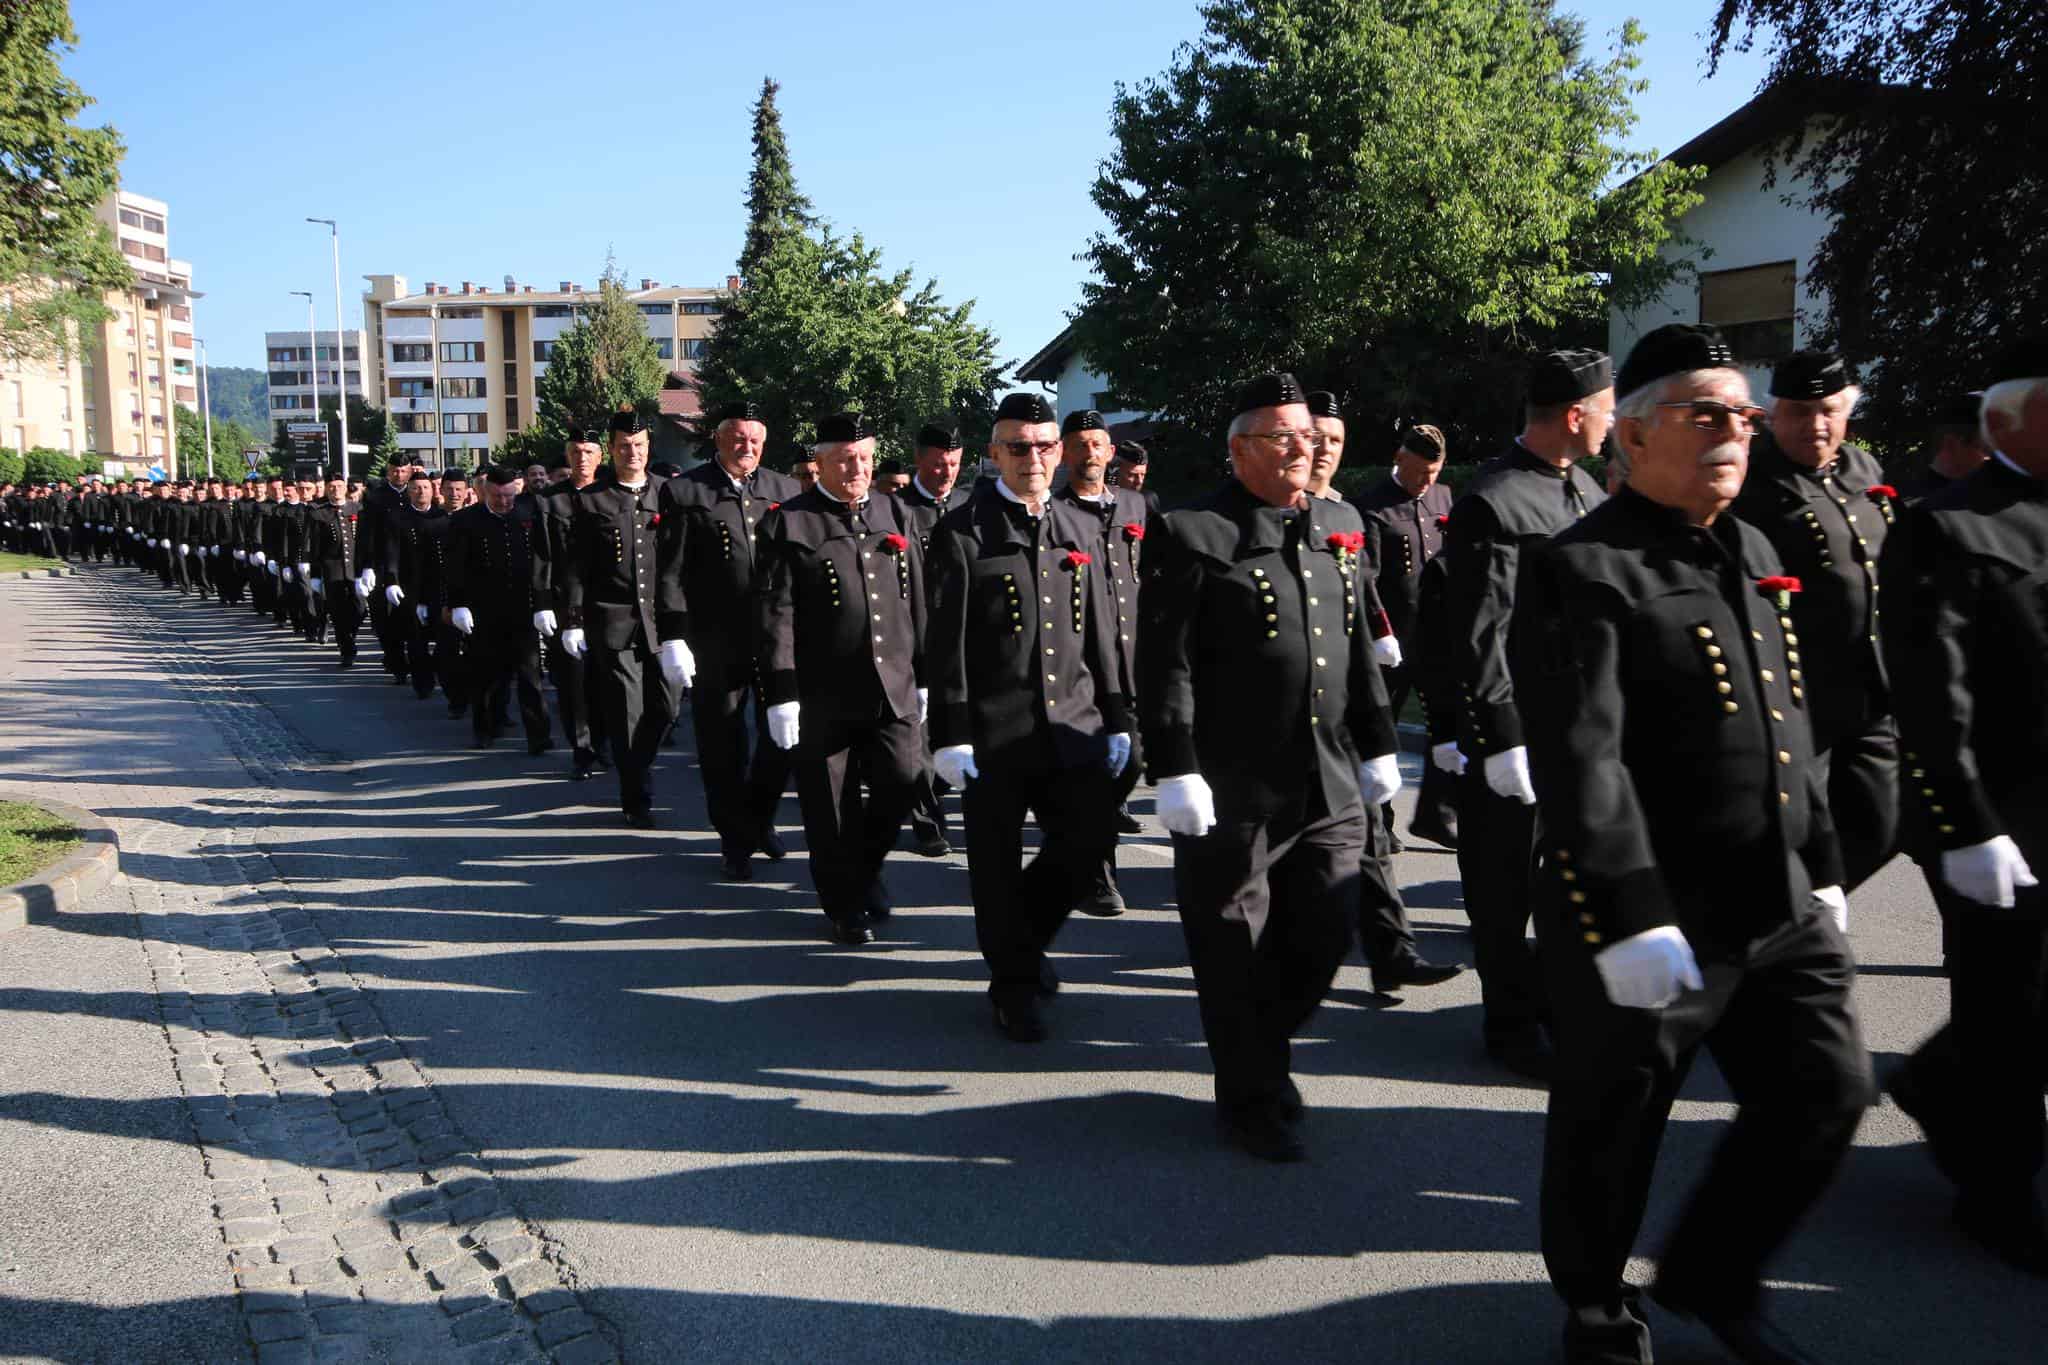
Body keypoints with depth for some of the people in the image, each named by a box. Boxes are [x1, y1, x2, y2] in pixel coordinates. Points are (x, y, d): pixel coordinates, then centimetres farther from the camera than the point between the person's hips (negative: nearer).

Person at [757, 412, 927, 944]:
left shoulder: (895, 514, 11)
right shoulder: (788, 524, -5)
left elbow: (917, 601, 13)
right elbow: (776, 616, -9)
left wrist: (923, 676, 11)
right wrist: (781, 695, -13)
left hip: (893, 690, 4)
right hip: (823, 697, -4)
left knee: (902, 783, 0)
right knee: (832, 806, 5)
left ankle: (864, 867, 29)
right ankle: (844, 903, 23)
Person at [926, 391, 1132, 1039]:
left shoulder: (1082, 527, 10)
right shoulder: (962, 533, -5)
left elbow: (1101, 631, 13)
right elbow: (945, 642, -8)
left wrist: (1115, 719, 10)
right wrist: (951, 735, -12)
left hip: (1072, 723, 4)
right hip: (993, 734, -4)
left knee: (1090, 840, 5)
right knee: (998, 863, 5)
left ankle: (1024, 934, 32)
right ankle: (1013, 985, 24)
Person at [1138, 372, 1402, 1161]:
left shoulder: (1333, 533, 13)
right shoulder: (1192, 536, -8)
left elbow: (1358, 651, 19)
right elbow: (1165, 667, -13)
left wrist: (1377, 747, 17)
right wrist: (1176, 772, -17)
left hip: (1329, 792, 6)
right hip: (1231, 795, -6)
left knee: (1321, 945, 12)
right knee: (1236, 955, 7)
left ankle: (1263, 1049, 38)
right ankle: (1249, 1096, 26)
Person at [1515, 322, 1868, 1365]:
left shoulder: (1754, 557, 12)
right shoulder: (1580, 570, -14)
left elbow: (1790, 731, 18)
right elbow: (1578, 761, -22)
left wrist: (1822, 870, 18)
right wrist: (1630, 920, -26)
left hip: (1781, 913, 8)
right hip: (1651, 922, -7)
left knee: (1825, 1094, 11)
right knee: (1611, 1132, 8)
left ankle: (1709, 1277, 34)